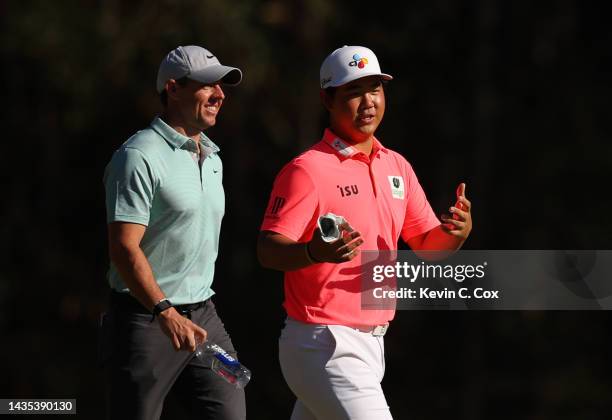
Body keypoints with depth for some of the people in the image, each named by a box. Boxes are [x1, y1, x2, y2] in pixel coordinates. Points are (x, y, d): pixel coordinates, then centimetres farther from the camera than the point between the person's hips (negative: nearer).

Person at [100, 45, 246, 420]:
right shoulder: (140, 157, -12)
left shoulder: (212, 157, 16)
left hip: (202, 316, 8)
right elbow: (124, 247, -20)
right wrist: (165, 313, -30)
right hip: (145, 318, -8)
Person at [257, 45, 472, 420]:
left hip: (372, 344, 8)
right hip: (324, 346, -8)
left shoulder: (396, 166, 13)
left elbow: (430, 244, 15)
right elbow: (268, 251, -17)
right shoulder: (307, 170, -11)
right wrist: (314, 252, -38)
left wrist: (458, 230, -8)